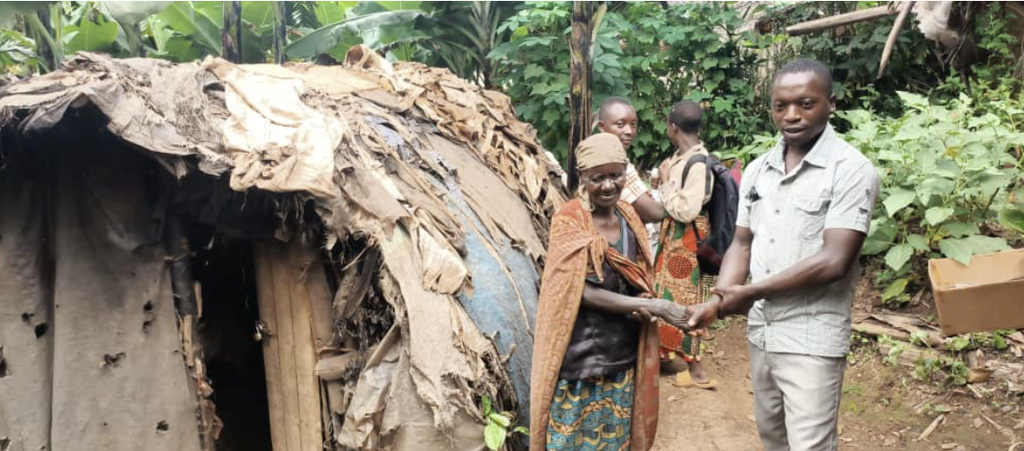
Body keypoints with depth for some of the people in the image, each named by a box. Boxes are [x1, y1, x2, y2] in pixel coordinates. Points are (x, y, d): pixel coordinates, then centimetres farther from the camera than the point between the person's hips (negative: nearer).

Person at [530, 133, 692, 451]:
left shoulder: (628, 217, 4)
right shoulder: (569, 221, -14)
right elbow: (585, 292, -18)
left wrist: (644, 307, -10)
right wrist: (655, 307, -19)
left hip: (623, 356, 6)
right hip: (579, 358, -6)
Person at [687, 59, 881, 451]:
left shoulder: (852, 170, -13)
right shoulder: (756, 170, 7)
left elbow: (832, 261, -20)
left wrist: (750, 293, -14)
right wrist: (717, 301, -7)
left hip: (812, 340, -6)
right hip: (760, 332, 6)